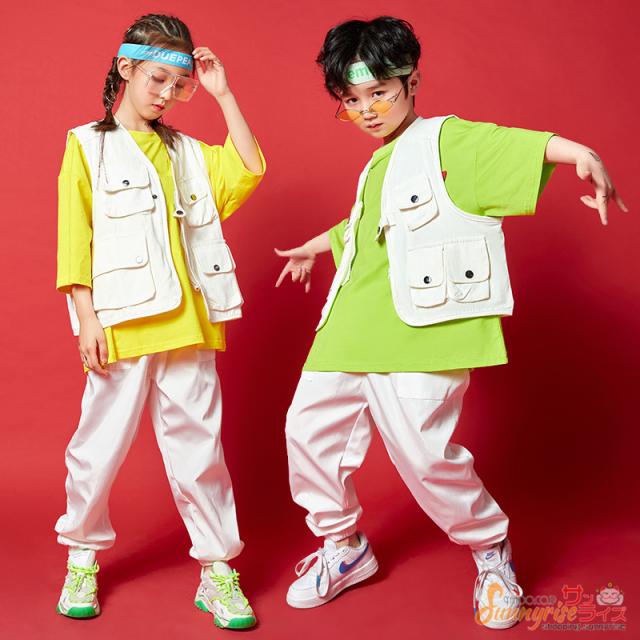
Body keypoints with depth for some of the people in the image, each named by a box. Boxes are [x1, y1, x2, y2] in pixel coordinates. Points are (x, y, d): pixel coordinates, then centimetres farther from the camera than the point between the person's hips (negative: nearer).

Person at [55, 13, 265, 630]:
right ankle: (83, 559, 27)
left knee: (198, 448, 6)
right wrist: (86, 317, -7)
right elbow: (75, 239, 1)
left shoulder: (188, 154, 18)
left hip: (188, 326, 3)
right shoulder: (88, 146, 7)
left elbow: (249, 169, 4)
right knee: (99, 446, 6)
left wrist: (222, 94, 5)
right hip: (122, 326, -3)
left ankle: (217, 568, 16)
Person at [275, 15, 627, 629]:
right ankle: (343, 547, 31)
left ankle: (492, 552, 18)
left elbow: (516, 144, -19)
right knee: (310, 428, 9)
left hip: (420, 332, -8)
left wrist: (579, 152, -39)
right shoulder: (375, 169, 22)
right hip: (351, 332, 9)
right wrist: (313, 247, 57)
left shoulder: (447, 141, -2)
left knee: (422, 452, -11)